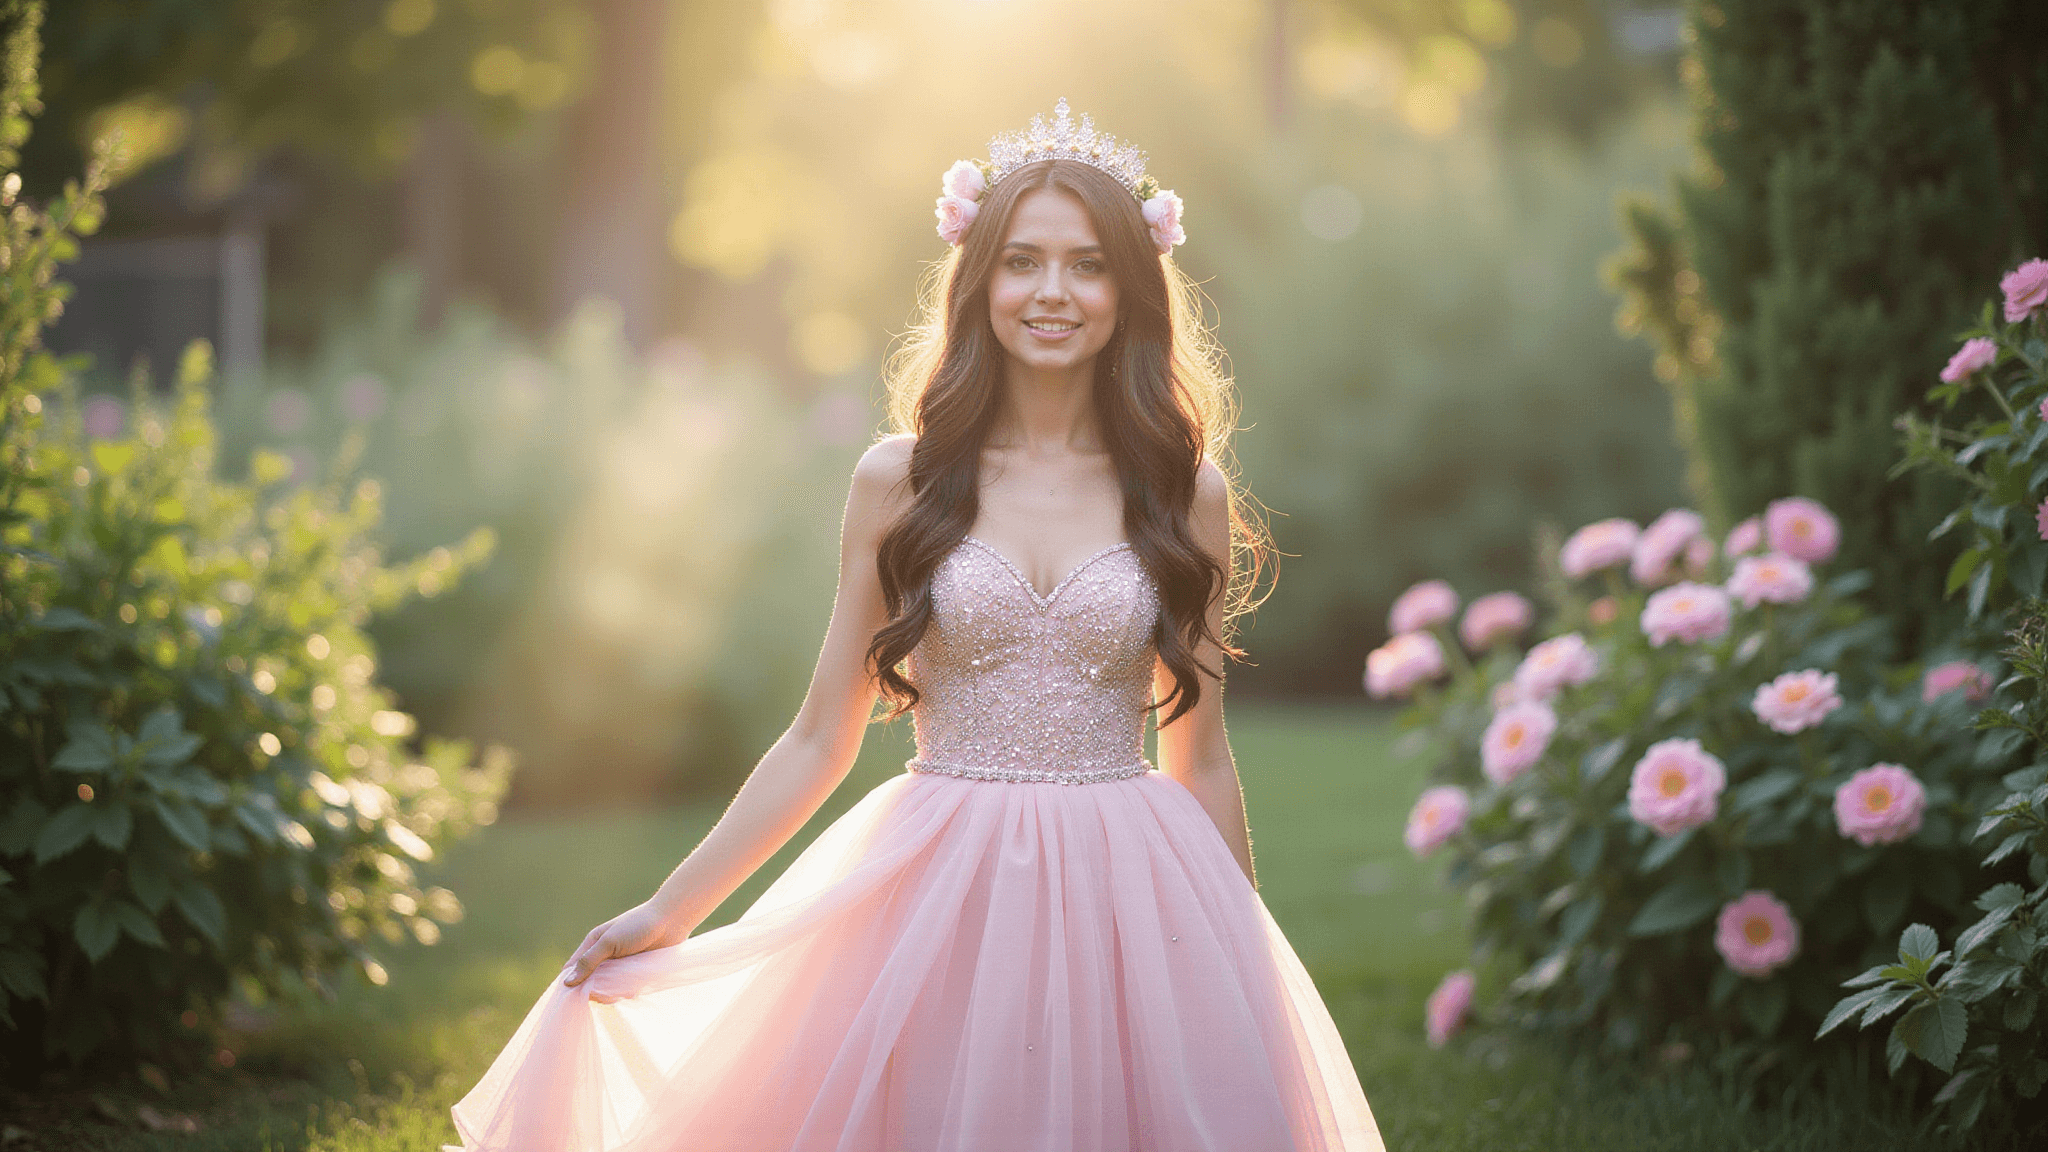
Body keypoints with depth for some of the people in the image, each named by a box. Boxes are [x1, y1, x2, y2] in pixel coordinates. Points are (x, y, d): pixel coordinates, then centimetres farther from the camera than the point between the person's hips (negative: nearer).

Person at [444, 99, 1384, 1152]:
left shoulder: (1184, 494, 3)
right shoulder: (900, 482, 1)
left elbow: (1199, 760, 10)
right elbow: (821, 739, 6)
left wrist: (1248, 973, 12)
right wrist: (669, 912, 4)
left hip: (1132, 910, 1)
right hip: (938, 899, -1)